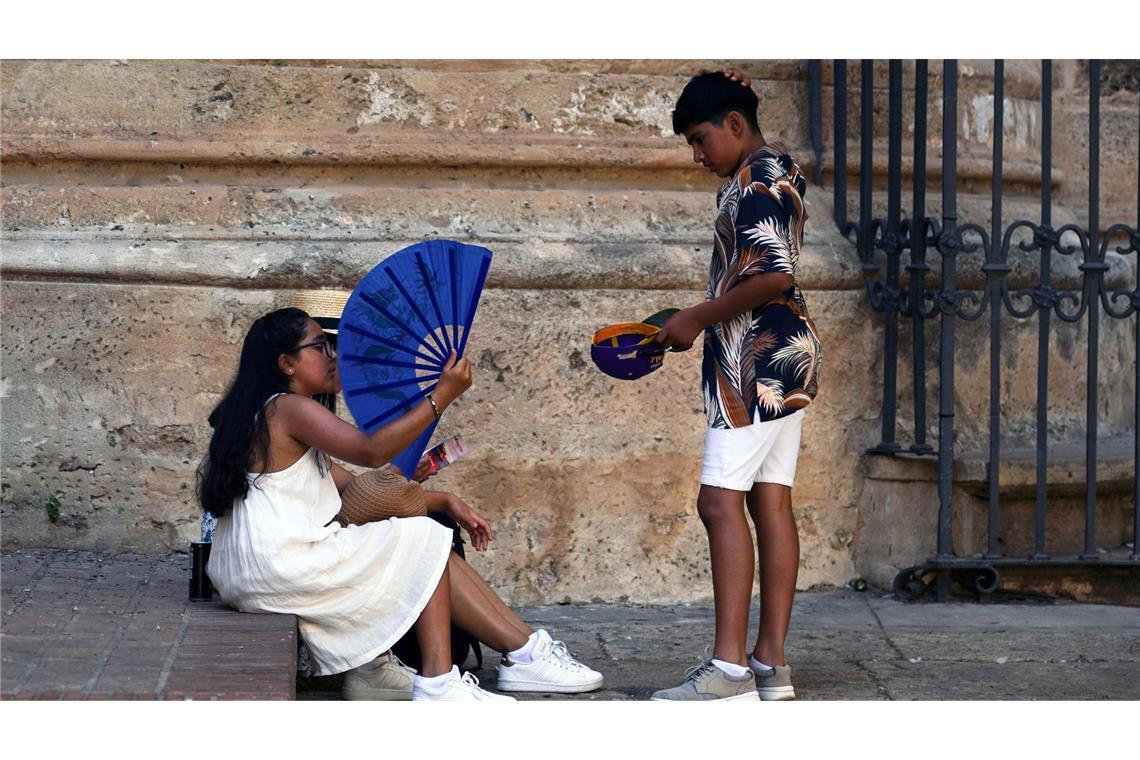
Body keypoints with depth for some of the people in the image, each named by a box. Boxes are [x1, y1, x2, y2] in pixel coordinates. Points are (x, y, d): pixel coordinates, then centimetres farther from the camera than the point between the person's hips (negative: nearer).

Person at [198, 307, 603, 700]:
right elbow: (372, 451, -19)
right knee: (423, 541, -2)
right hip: (279, 564, -10)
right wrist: (442, 396, -17)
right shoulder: (288, 408, -10)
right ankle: (437, 683, -5)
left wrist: (445, 501, 12)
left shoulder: (274, 416, 22)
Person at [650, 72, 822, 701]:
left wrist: (699, 317, -14)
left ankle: (729, 666, -17)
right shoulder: (776, 170, 19)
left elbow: (774, 275, -22)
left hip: (758, 357, -10)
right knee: (770, 501, 6)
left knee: (721, 500, -12)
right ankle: (771, 664, 4)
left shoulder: (755, 179, -12)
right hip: (785, 355, 10)